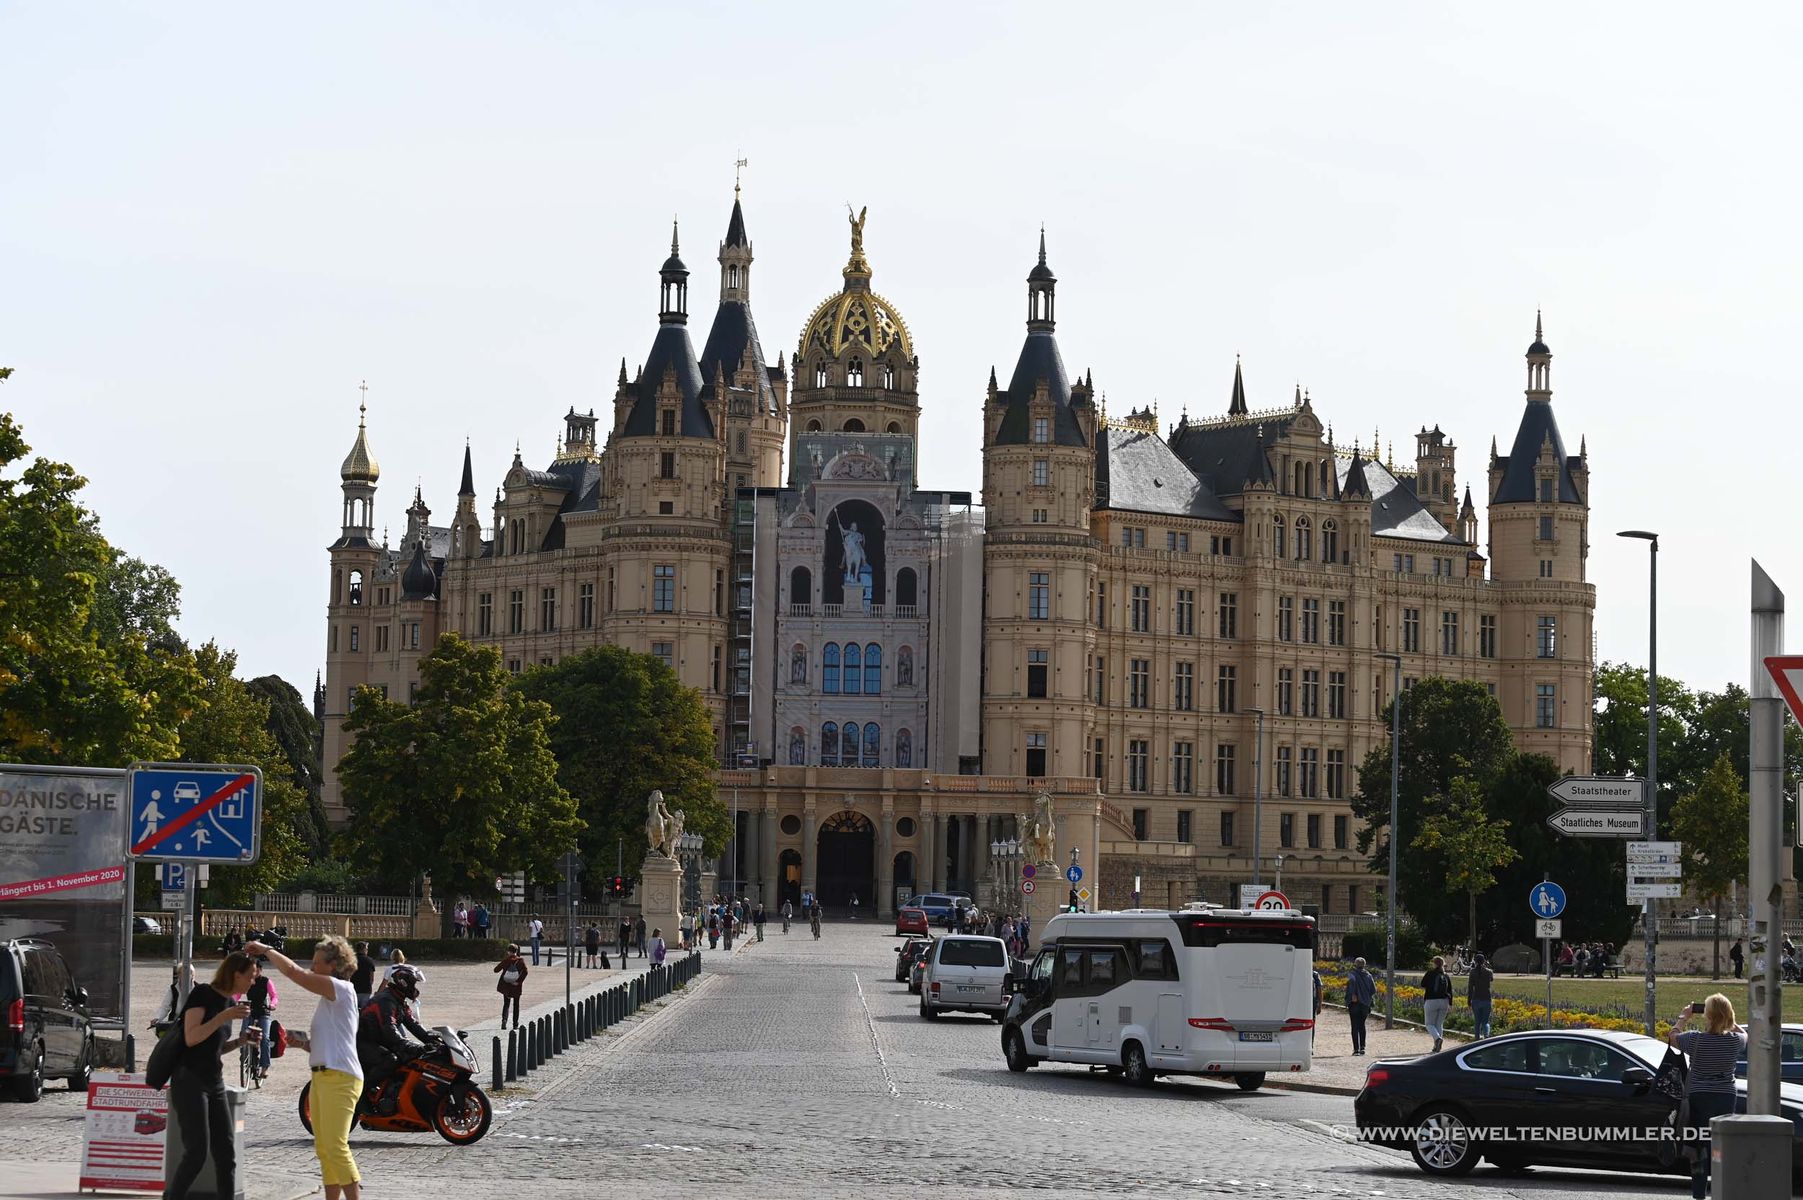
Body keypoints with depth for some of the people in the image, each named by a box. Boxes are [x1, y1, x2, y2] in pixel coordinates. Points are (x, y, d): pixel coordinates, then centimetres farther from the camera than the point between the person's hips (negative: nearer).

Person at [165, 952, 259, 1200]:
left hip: (214, 1081, 8)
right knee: (196, 1151, -12)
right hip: (189, 1080, -8)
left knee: (226, 1152, 3)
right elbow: (192, 1038, -20)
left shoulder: (228, 1001, 14)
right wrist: (224, 1016, -25)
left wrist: (241, 1040, 5)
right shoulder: (202, 994, -10)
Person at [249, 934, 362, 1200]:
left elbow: (292, 971, -16)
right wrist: (303, 1042, 9)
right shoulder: (329, 997, 22)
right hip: (321, 1077, 10)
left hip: (339, 1078, -10)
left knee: (336, 1147, -17)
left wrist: (266, 950, -4)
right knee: (323, 1148, 9)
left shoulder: (341, 989, -8)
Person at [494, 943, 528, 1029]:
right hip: (516, 986, 0)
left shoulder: (506, 960, -6)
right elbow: (525, 972, -20)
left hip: (506, 986, 0)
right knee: (516, 1005, 14)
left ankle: (504, 1019, -13)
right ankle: (515, 1024, 16)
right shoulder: (520, 960, -7)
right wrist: (519, 981, -13)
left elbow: (496, 970, -3)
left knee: (506, 1003, 12)